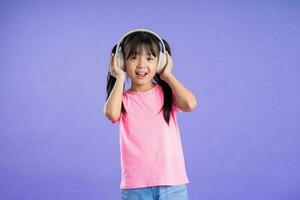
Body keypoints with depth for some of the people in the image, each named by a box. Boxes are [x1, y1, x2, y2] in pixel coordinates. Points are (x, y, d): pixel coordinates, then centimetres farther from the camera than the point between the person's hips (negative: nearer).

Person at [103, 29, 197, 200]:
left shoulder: (166, 93, 5)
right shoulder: (123, 99, 5)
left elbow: (190, 104, -16)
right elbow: (111, 114, -19)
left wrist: (168, 76, -3)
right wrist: (120, 78, -7)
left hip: (172, 182, 0)